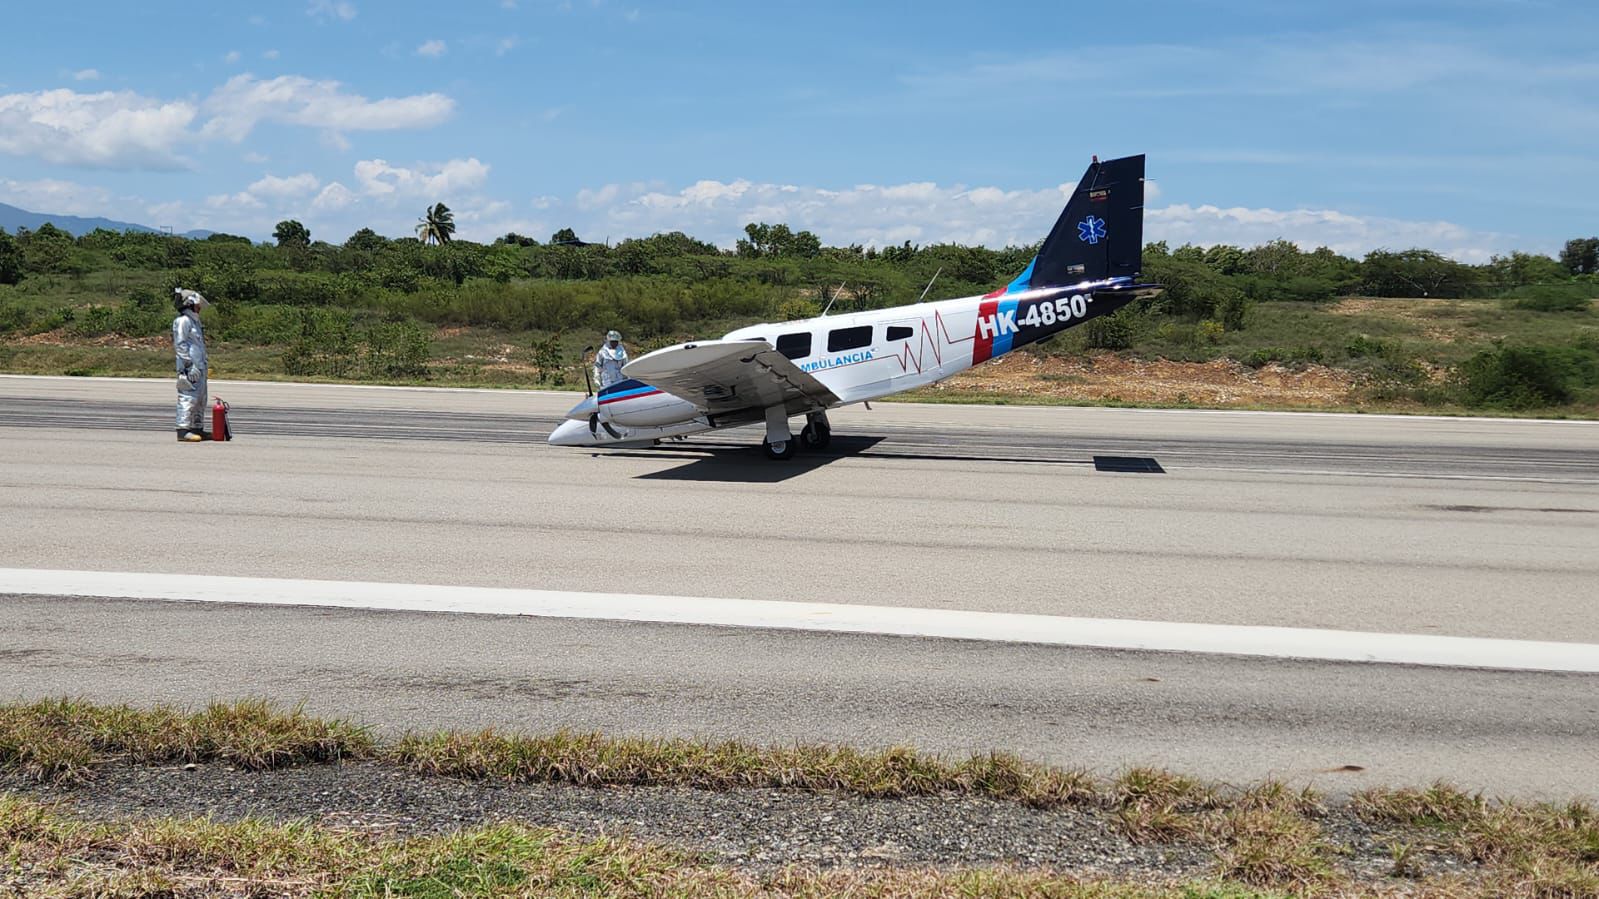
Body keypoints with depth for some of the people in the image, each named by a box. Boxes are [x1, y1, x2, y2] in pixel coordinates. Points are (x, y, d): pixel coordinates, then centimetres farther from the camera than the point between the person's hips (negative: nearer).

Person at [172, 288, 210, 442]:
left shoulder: (193, 321, 20)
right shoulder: (182, 321, -9)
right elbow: (180, 345, -14)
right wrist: (190, 365, -19)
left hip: (199, 366, 10)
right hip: (190, 368, -10)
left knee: (200, 399, 13)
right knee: (188, 397, -12)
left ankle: (198, 429, 19)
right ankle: (183, 430, -12)